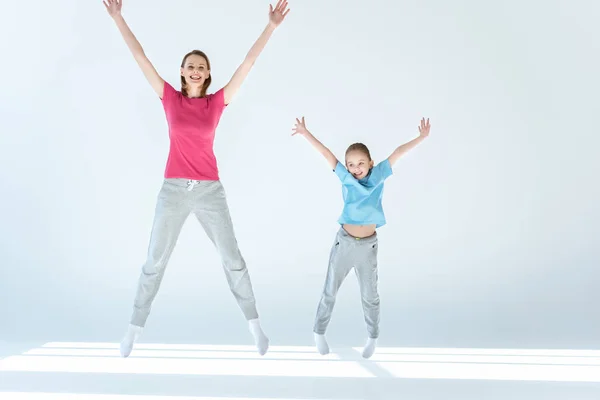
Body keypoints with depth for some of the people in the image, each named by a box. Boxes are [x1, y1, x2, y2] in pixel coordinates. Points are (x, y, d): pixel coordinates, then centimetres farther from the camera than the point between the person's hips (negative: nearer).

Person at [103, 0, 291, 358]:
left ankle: (255, 325, 14)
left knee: (233, 258, 3)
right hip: (173, 190, 0)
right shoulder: (170, 98, 3)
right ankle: (135, 328, 17)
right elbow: (140, 57, 2)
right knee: (155, 261, 6)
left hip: (210, 190, 0)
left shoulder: (218, 101, 2)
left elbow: (248, 63, -2)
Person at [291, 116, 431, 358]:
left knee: (369, 295, 12)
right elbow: (326, 154, -8)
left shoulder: (377, 176, -2)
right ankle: (319, 332, 28)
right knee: (330, 290, 11)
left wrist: (422, 137, -4)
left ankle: (372, 337, 30)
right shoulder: (345, 178, -3)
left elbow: (398, 153, -3)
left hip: (368, 246, 0)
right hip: (344, 242, 0)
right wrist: (305, 133, -12)